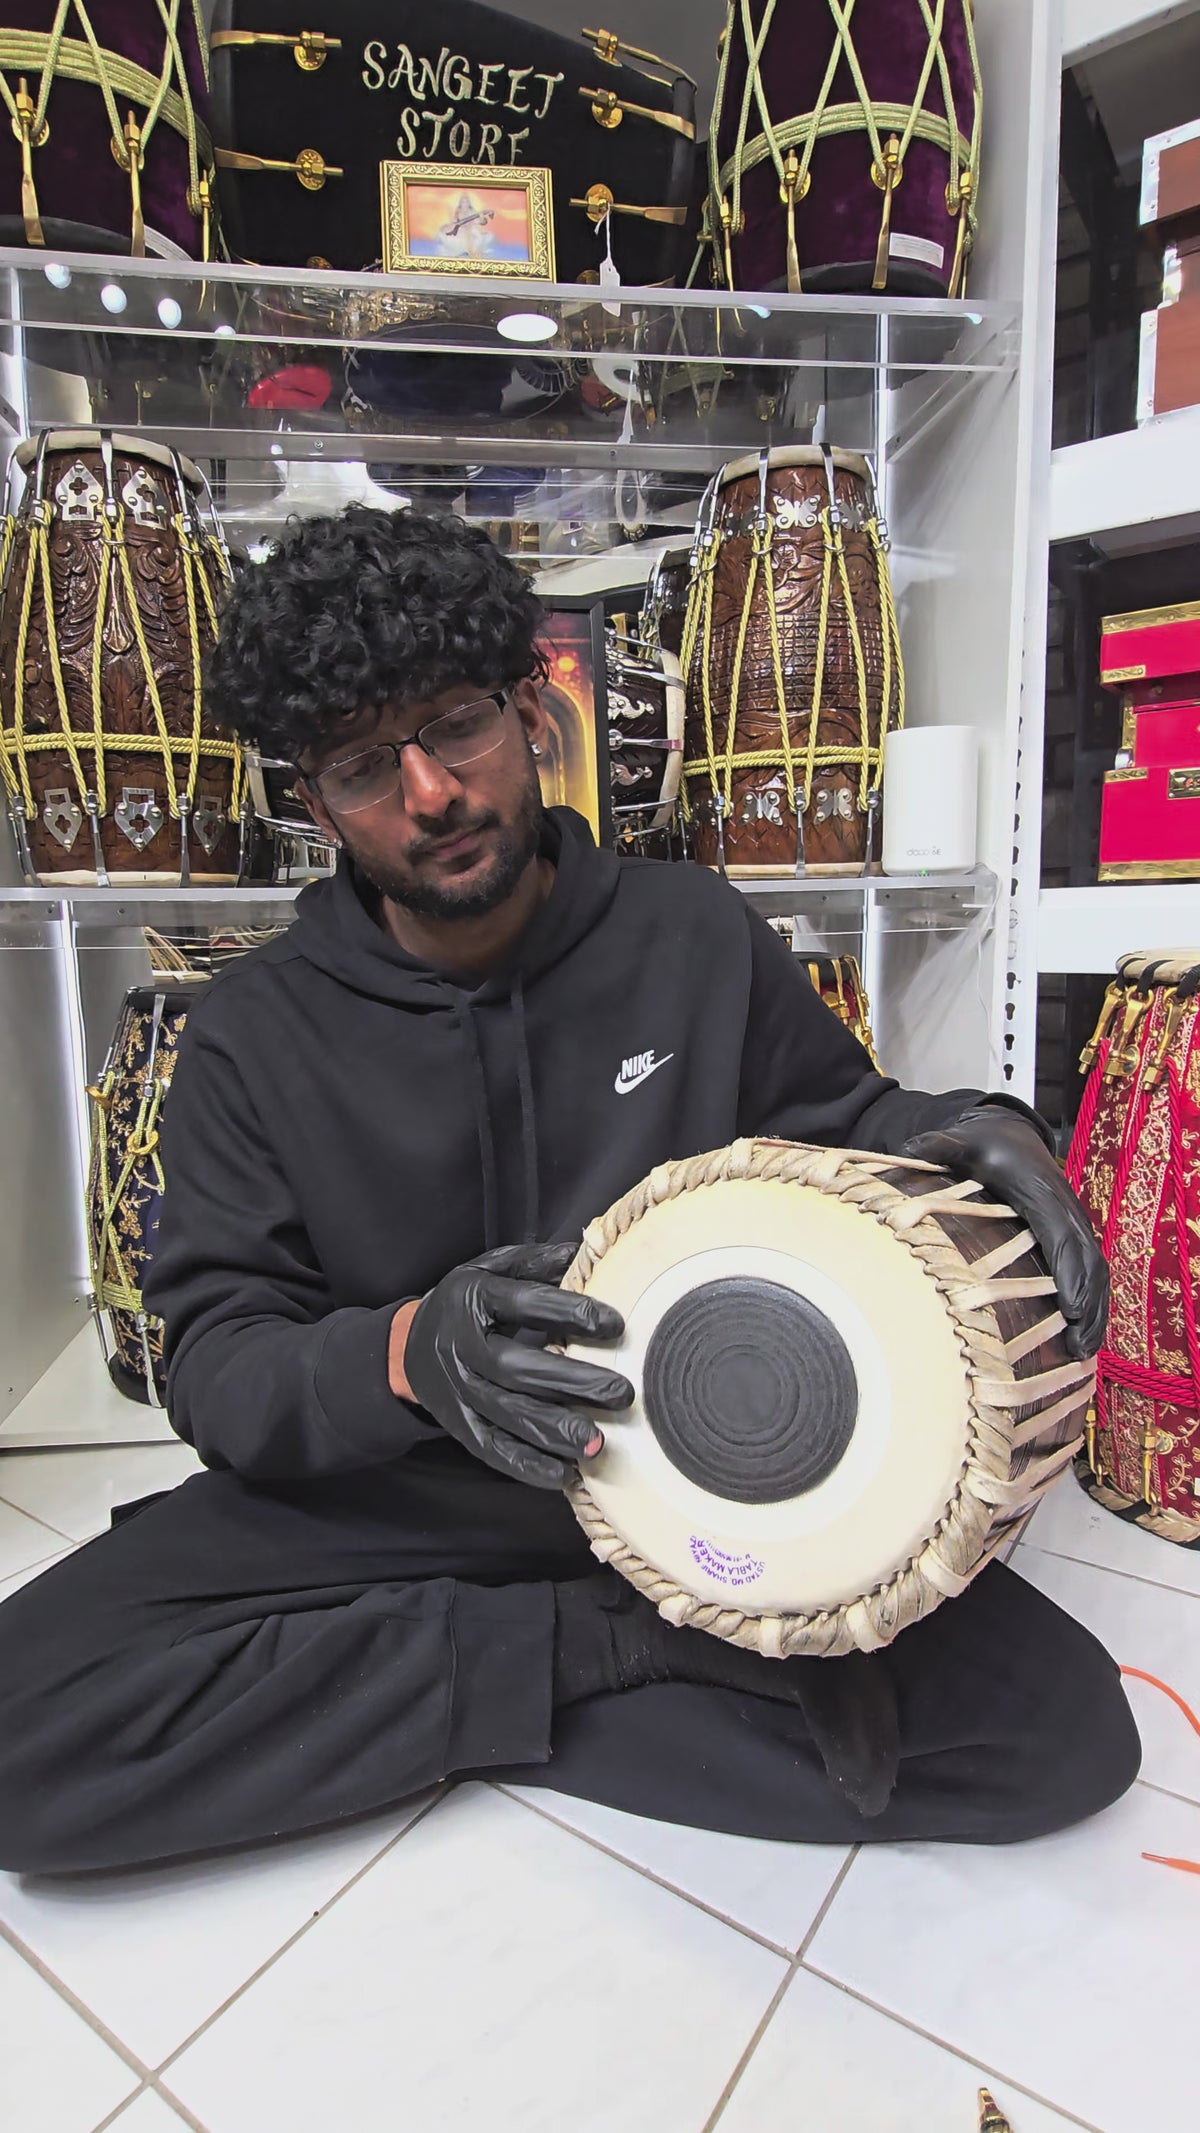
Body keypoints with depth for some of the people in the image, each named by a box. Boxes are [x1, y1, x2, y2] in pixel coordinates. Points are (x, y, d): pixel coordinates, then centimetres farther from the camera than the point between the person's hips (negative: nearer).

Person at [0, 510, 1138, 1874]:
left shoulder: (697, 938, -2)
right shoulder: (255, 1035, -6)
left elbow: (836, 1120, 10)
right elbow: (213, 1362, -8)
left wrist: (962, 1132, -14)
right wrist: (405, 1353, -30)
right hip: (379, 1501, 0)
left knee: (1065, 1730, -14)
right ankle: (622, 1647, -10)